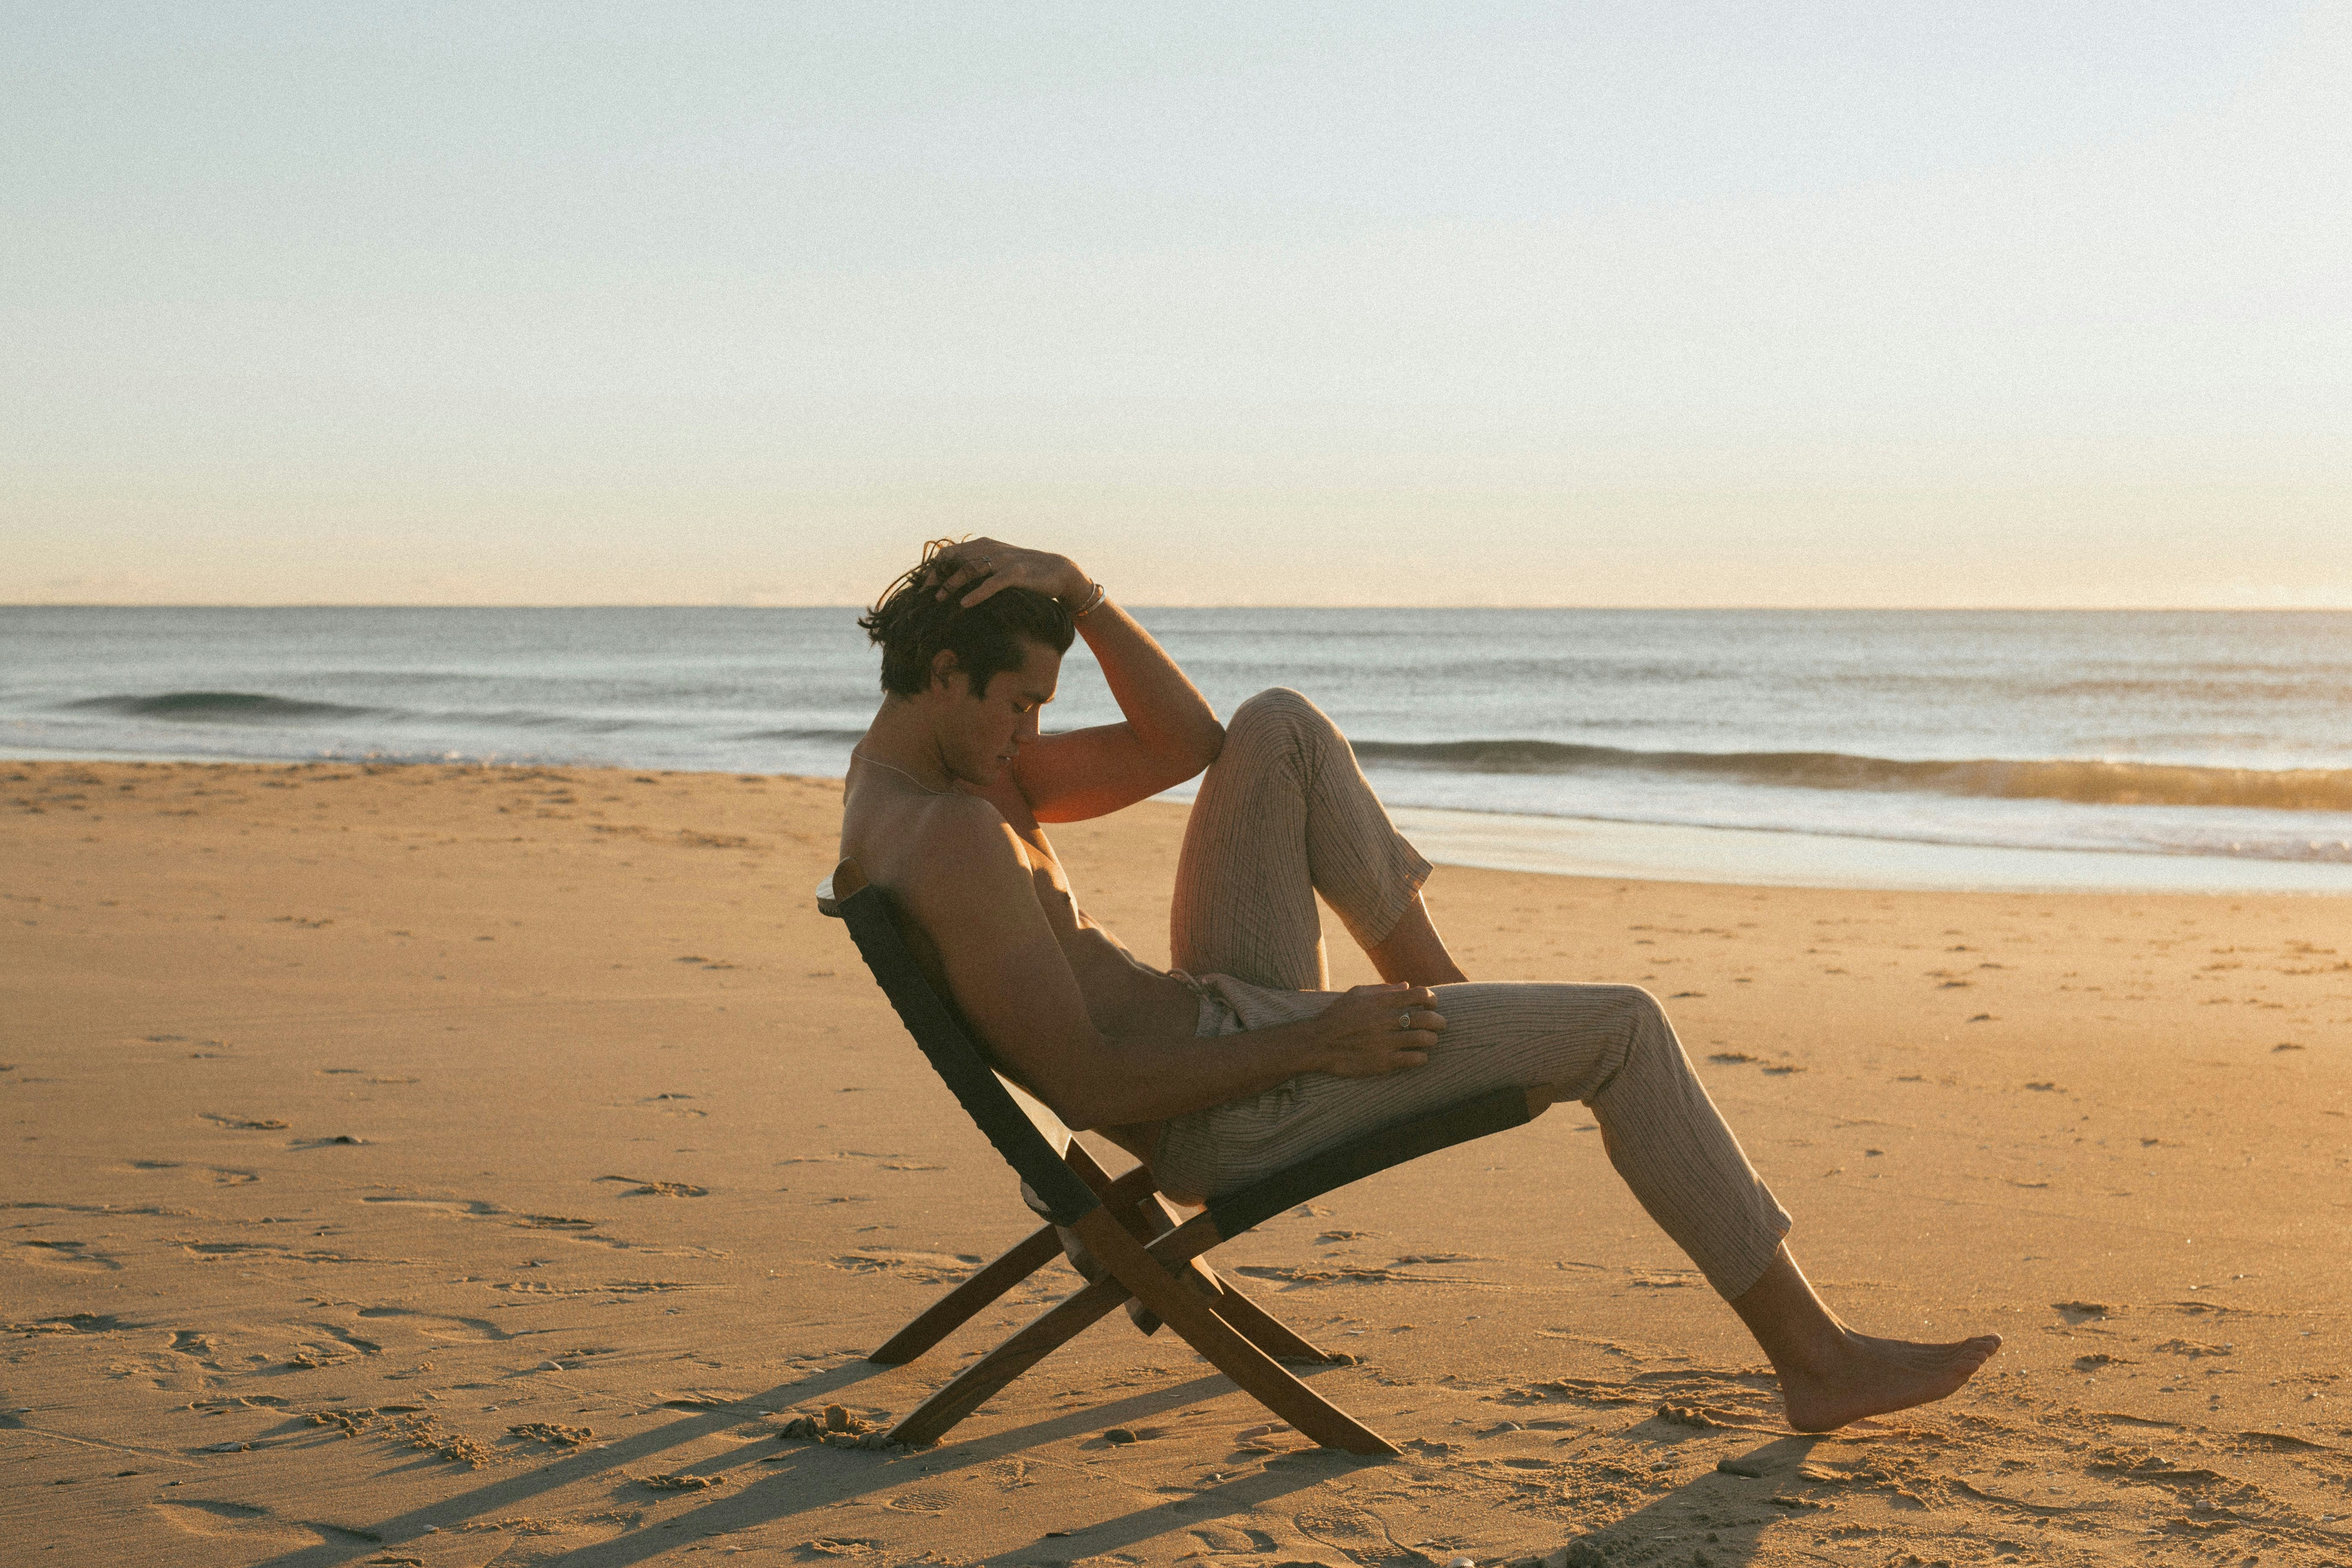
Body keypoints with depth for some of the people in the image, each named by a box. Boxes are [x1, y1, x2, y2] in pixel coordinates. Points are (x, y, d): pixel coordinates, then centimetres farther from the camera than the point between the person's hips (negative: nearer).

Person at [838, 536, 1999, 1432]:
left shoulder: (904, 766, 6)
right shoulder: (956, 837, -26)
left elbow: (1182, 745, 7)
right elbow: (1087, 1088, -28)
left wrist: (1077, 593, -7)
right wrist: (1317, 1046, -24)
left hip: (1216, 1016, 10)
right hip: (1225, 1119, -10)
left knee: (1281, 729, 9)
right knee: (1621, 1029, -6)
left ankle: (1435, 990, 16)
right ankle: (1811, 1354, 2)